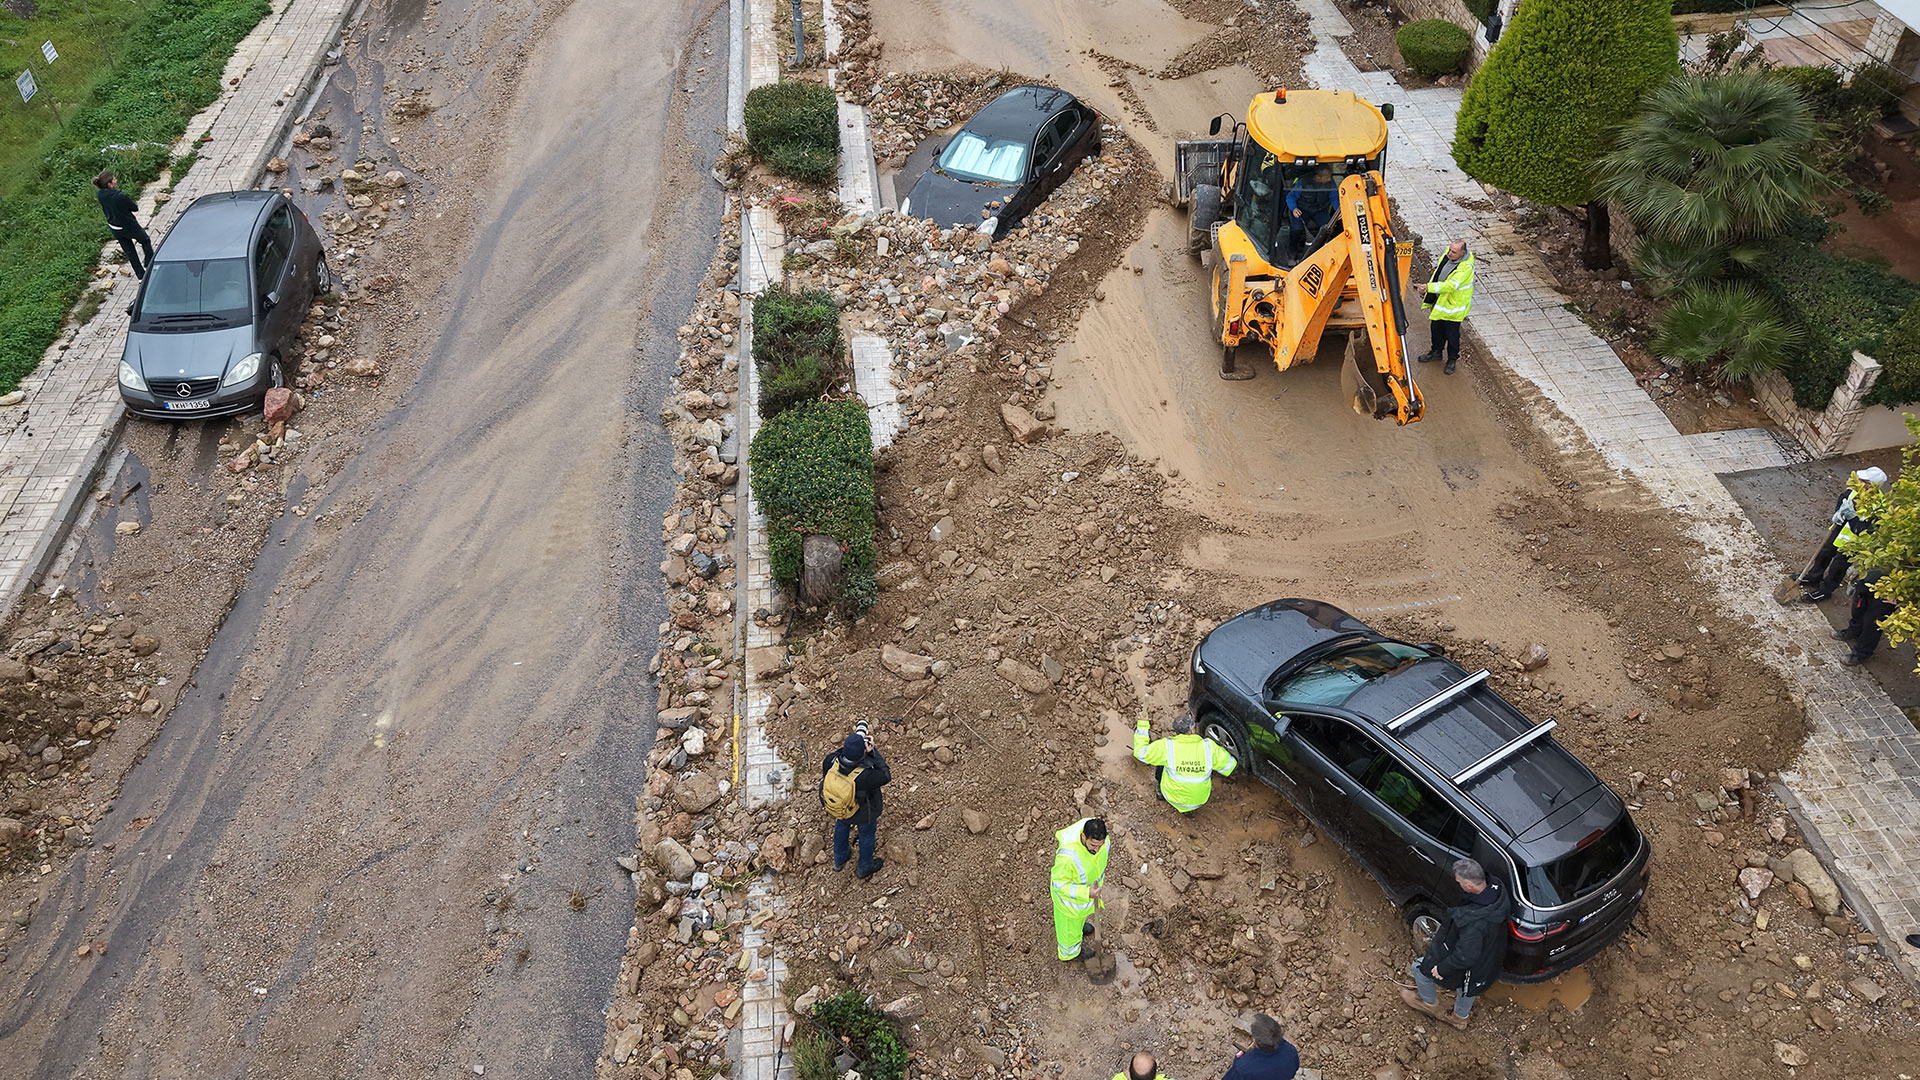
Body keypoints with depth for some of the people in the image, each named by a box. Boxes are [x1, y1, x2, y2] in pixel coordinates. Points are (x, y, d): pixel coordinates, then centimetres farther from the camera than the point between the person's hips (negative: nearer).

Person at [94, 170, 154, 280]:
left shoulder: (100, 195, -12)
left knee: (129, 251, 21)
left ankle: (141, 275, 32)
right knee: (145, 241, 25)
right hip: (129, 226, -6)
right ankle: (149, 265, 33)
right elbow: (135, 208, -18)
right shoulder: (121, 196, -33)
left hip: (114, 229, 6)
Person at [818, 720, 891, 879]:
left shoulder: (831, 763, -33)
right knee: (867, 834, 28)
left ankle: (839, 860, 63)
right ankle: (864, 868, 55)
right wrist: (872, 751, -28)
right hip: (863, 814, -4)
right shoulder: (864, 776, -45)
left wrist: (848, 746, -16)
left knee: (841, 827, 35)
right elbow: (886, 775, -27)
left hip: (838, 807, 4)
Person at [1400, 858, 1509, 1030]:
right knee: (1467, 990, 35)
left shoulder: (1473, 922, -46)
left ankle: (1430, 1004, 44)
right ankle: (1460, 1018, 62)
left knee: (1420, 968, 17)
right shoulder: (1498, 891, -21)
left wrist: (1442, 969, -19)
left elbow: (1465, 957, -37)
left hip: (1471, 969, -7)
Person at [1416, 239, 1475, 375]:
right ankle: (1436, 352, 44)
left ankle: (1452, 359, 28)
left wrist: (1430, 287, -49)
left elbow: (1451, 285, -40)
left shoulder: (1466, 267, -31)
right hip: (1440, 300, 7)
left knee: (1452, 334, 7)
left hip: (1453, 305, -7)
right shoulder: (1447, 255, -8)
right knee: (1436, 327, 22)